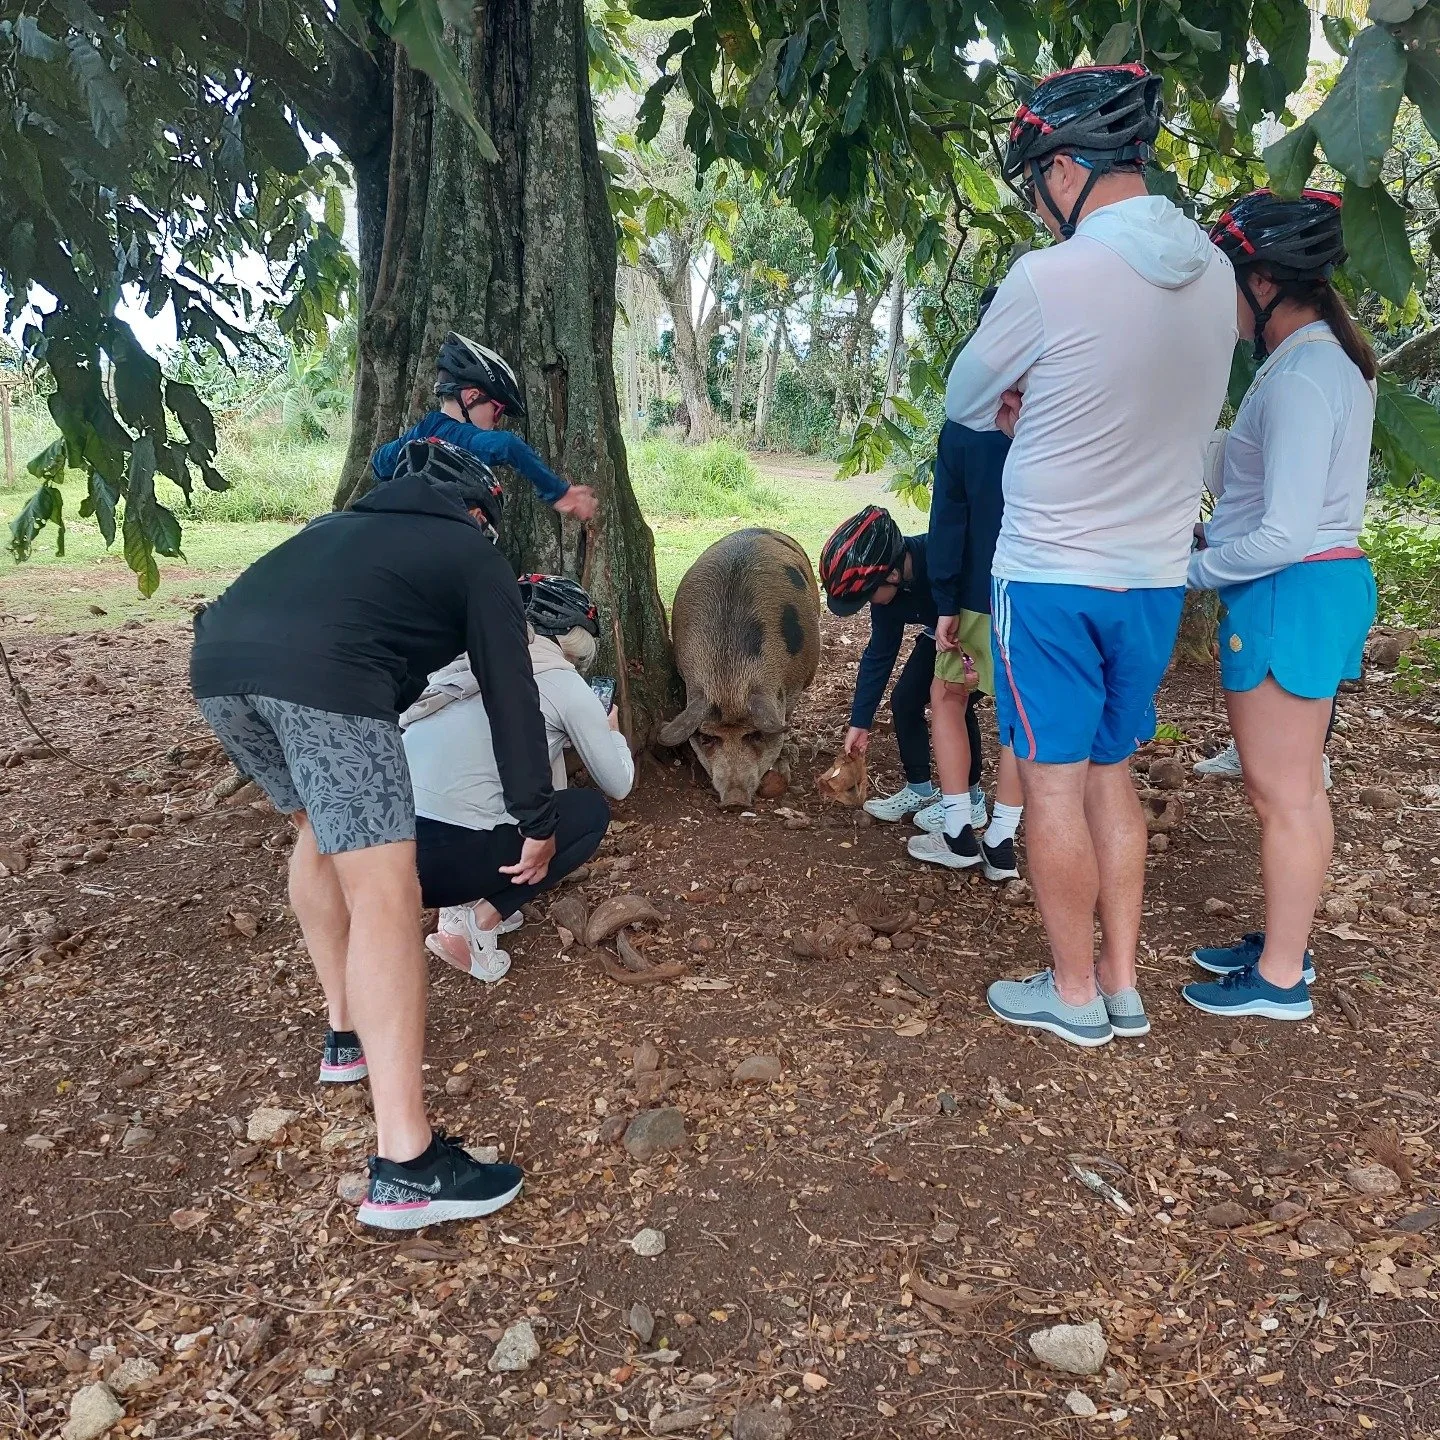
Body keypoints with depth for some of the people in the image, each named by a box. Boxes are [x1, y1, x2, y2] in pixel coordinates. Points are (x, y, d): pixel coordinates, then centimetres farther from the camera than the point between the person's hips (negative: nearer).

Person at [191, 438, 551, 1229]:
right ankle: (405, 1168, -5)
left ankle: (348, 1034, 36)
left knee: (320, 832, 28)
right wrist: (538, 822, 29)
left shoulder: (346, 523, 38)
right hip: (320, 673, -7)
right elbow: (511, 697, 20)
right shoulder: (475, 557, 23)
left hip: (216, 657, 7)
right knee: (383, 896, -5)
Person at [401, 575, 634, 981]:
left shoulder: (469, 662, 19)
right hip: (447, 857, -7)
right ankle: (477, 921, 1)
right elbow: (618, 785, 12)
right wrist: (611, 731, 31)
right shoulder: (564, 683, 2)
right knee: (592, 811, 16)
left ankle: (464, 903, 13)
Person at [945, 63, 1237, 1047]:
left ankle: (1075, 996, 19)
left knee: (1054, 784, 6)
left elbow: (966, 403, -3)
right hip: (1157, 577, 6)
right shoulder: (1214, 274, 3)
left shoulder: (1051, 279, -18)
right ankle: (1122, 986, 26)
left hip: (1051, 579, -6)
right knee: (1112, 778, 17)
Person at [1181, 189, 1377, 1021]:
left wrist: (1189, 571, -11)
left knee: (1282, 791, 0)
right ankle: (1285, 943, 31)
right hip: (1327, 582, 10)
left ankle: (1281, 980, 13)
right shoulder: (1332, 360, 12)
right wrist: (1210, 534, 9)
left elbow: (1284, 535, -24)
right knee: (1296, 785, 17)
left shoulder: (1298, 379, -19)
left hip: (1290, 595, -10)